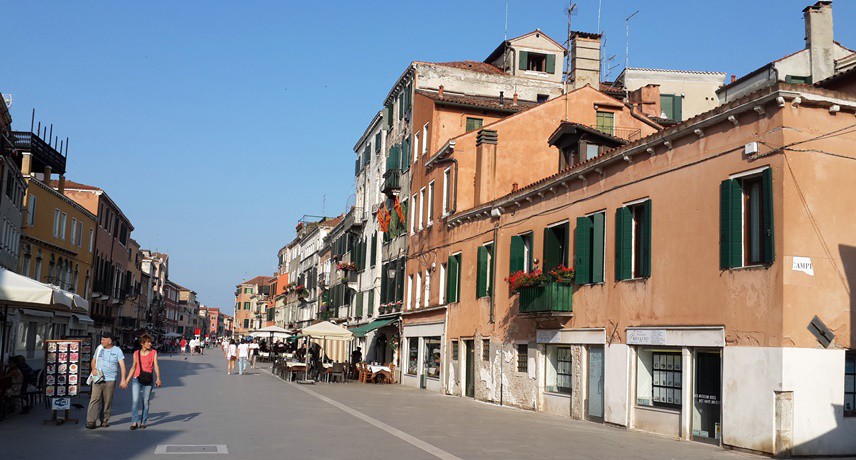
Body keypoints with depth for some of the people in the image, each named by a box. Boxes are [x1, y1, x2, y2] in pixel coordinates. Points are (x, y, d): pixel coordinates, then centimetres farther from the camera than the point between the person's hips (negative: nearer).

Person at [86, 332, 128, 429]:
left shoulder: (117, 351, -1)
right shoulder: (99, 348, 10)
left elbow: (122, 366, -6)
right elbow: (93, 360, 22)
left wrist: (123, 380, -15)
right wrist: (93, 369, 0)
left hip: (110, 380, -2)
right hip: (98, 379, 2)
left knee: (107, 401, 3)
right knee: (94, 399, -9)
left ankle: (105, 420, 16)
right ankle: (91, 421, -10)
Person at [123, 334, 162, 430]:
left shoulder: (153, 352, 3)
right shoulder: (136, 353, 7)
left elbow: (156, 366, -4)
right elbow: (133, 367, 16)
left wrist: (158, 378, -16)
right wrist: (127, 380, 14)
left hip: (148, 380, 0)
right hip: (137, 379, 1)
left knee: (146, 402, 6)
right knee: (135, 401, -10)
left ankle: (143, 422, 18)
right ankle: (135, 422, -1)